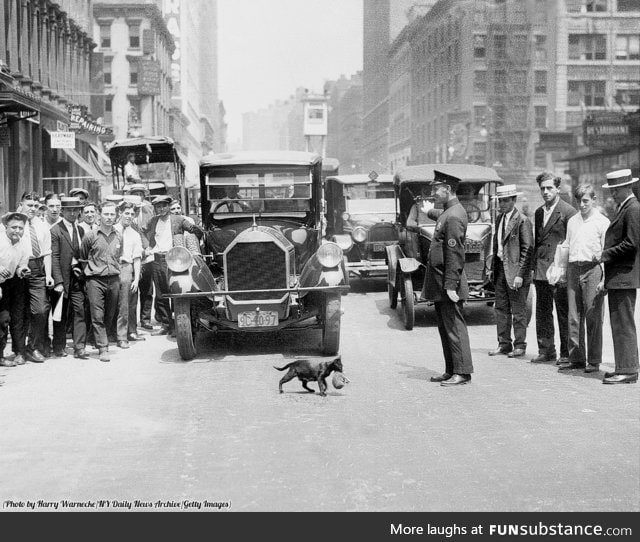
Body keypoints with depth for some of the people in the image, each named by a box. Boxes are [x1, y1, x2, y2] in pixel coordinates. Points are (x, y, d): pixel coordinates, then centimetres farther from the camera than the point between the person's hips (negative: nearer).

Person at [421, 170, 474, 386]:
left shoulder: (453, 217, -18)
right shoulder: (449, 212, 12)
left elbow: (454, 255, -22)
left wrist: (451, 286, -24)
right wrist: (430, 211, 60)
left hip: (447, 284, -10)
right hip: (439, 284, 10)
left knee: (454, 327, -6)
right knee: (445, 328, 13)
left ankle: (462, 372, -2)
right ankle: (451, 371, 20)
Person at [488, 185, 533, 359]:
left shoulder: (522, 221, -11)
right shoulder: (499, 219, 13)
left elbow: (527, 249, -14)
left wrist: (520, 274, -17)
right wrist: (493, 267, 12)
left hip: (515, 272, -8)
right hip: (500, 270, 8)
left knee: (518, 311, 0)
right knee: (501, 308, 12)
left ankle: (519, 345, 9)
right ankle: (504, 344, 20)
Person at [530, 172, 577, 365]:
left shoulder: (568, 212, -7)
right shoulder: (538, 212, 15)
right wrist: (534, 265, 13)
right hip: (541, 269, 7)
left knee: (563, 313, -1)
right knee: (542, 312, 10)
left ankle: (566, 353, 5)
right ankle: (546, 350, 18)